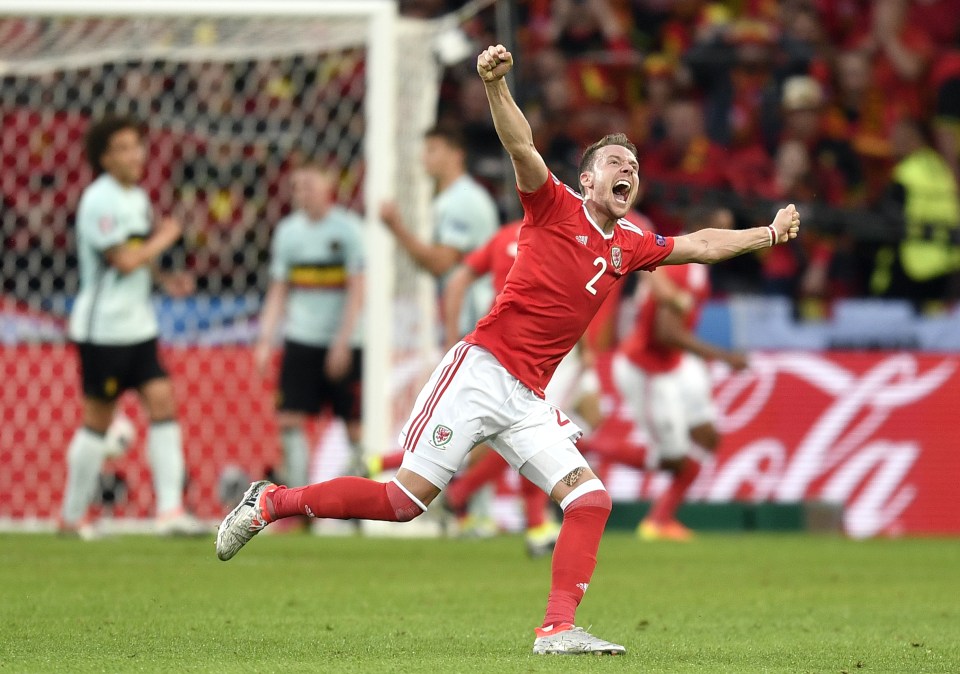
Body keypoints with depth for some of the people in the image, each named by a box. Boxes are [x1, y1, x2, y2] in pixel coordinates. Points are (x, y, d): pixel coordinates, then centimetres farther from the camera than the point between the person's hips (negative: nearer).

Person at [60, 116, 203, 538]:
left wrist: (164, 280, 7)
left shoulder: (137, 197, 12)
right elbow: (124, 260, -22)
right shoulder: (100, 200, -16)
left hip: (137, 325, 8)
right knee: (99, 419, 1)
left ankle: (170, 510, -9)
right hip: (104, 326, -8)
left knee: (162, 402, -5)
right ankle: (72, 516, 15)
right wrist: (164, 238, -8)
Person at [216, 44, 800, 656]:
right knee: (405, 499, -10)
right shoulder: (555, 206, 0)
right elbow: (521, 147, -15)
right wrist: (495, 84, -31)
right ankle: (270, 502, 5)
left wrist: (768, 233, 21)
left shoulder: (628, 246, 17)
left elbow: (698, 245, 28)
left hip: (527, 399, 7)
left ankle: (558, 630, -13)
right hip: (481, 371, -6)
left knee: (591, 498, -11)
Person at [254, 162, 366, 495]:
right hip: (300, 339, 4)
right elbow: (278, 291, 10)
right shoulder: (288, 230, 7)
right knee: (289, 417, -6)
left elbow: (357, 290, -9)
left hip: (345, 342, -4)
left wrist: (343, 342, -14)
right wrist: (266, 339, 1)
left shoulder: (348, 228, -6)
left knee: (354, 424, 0)